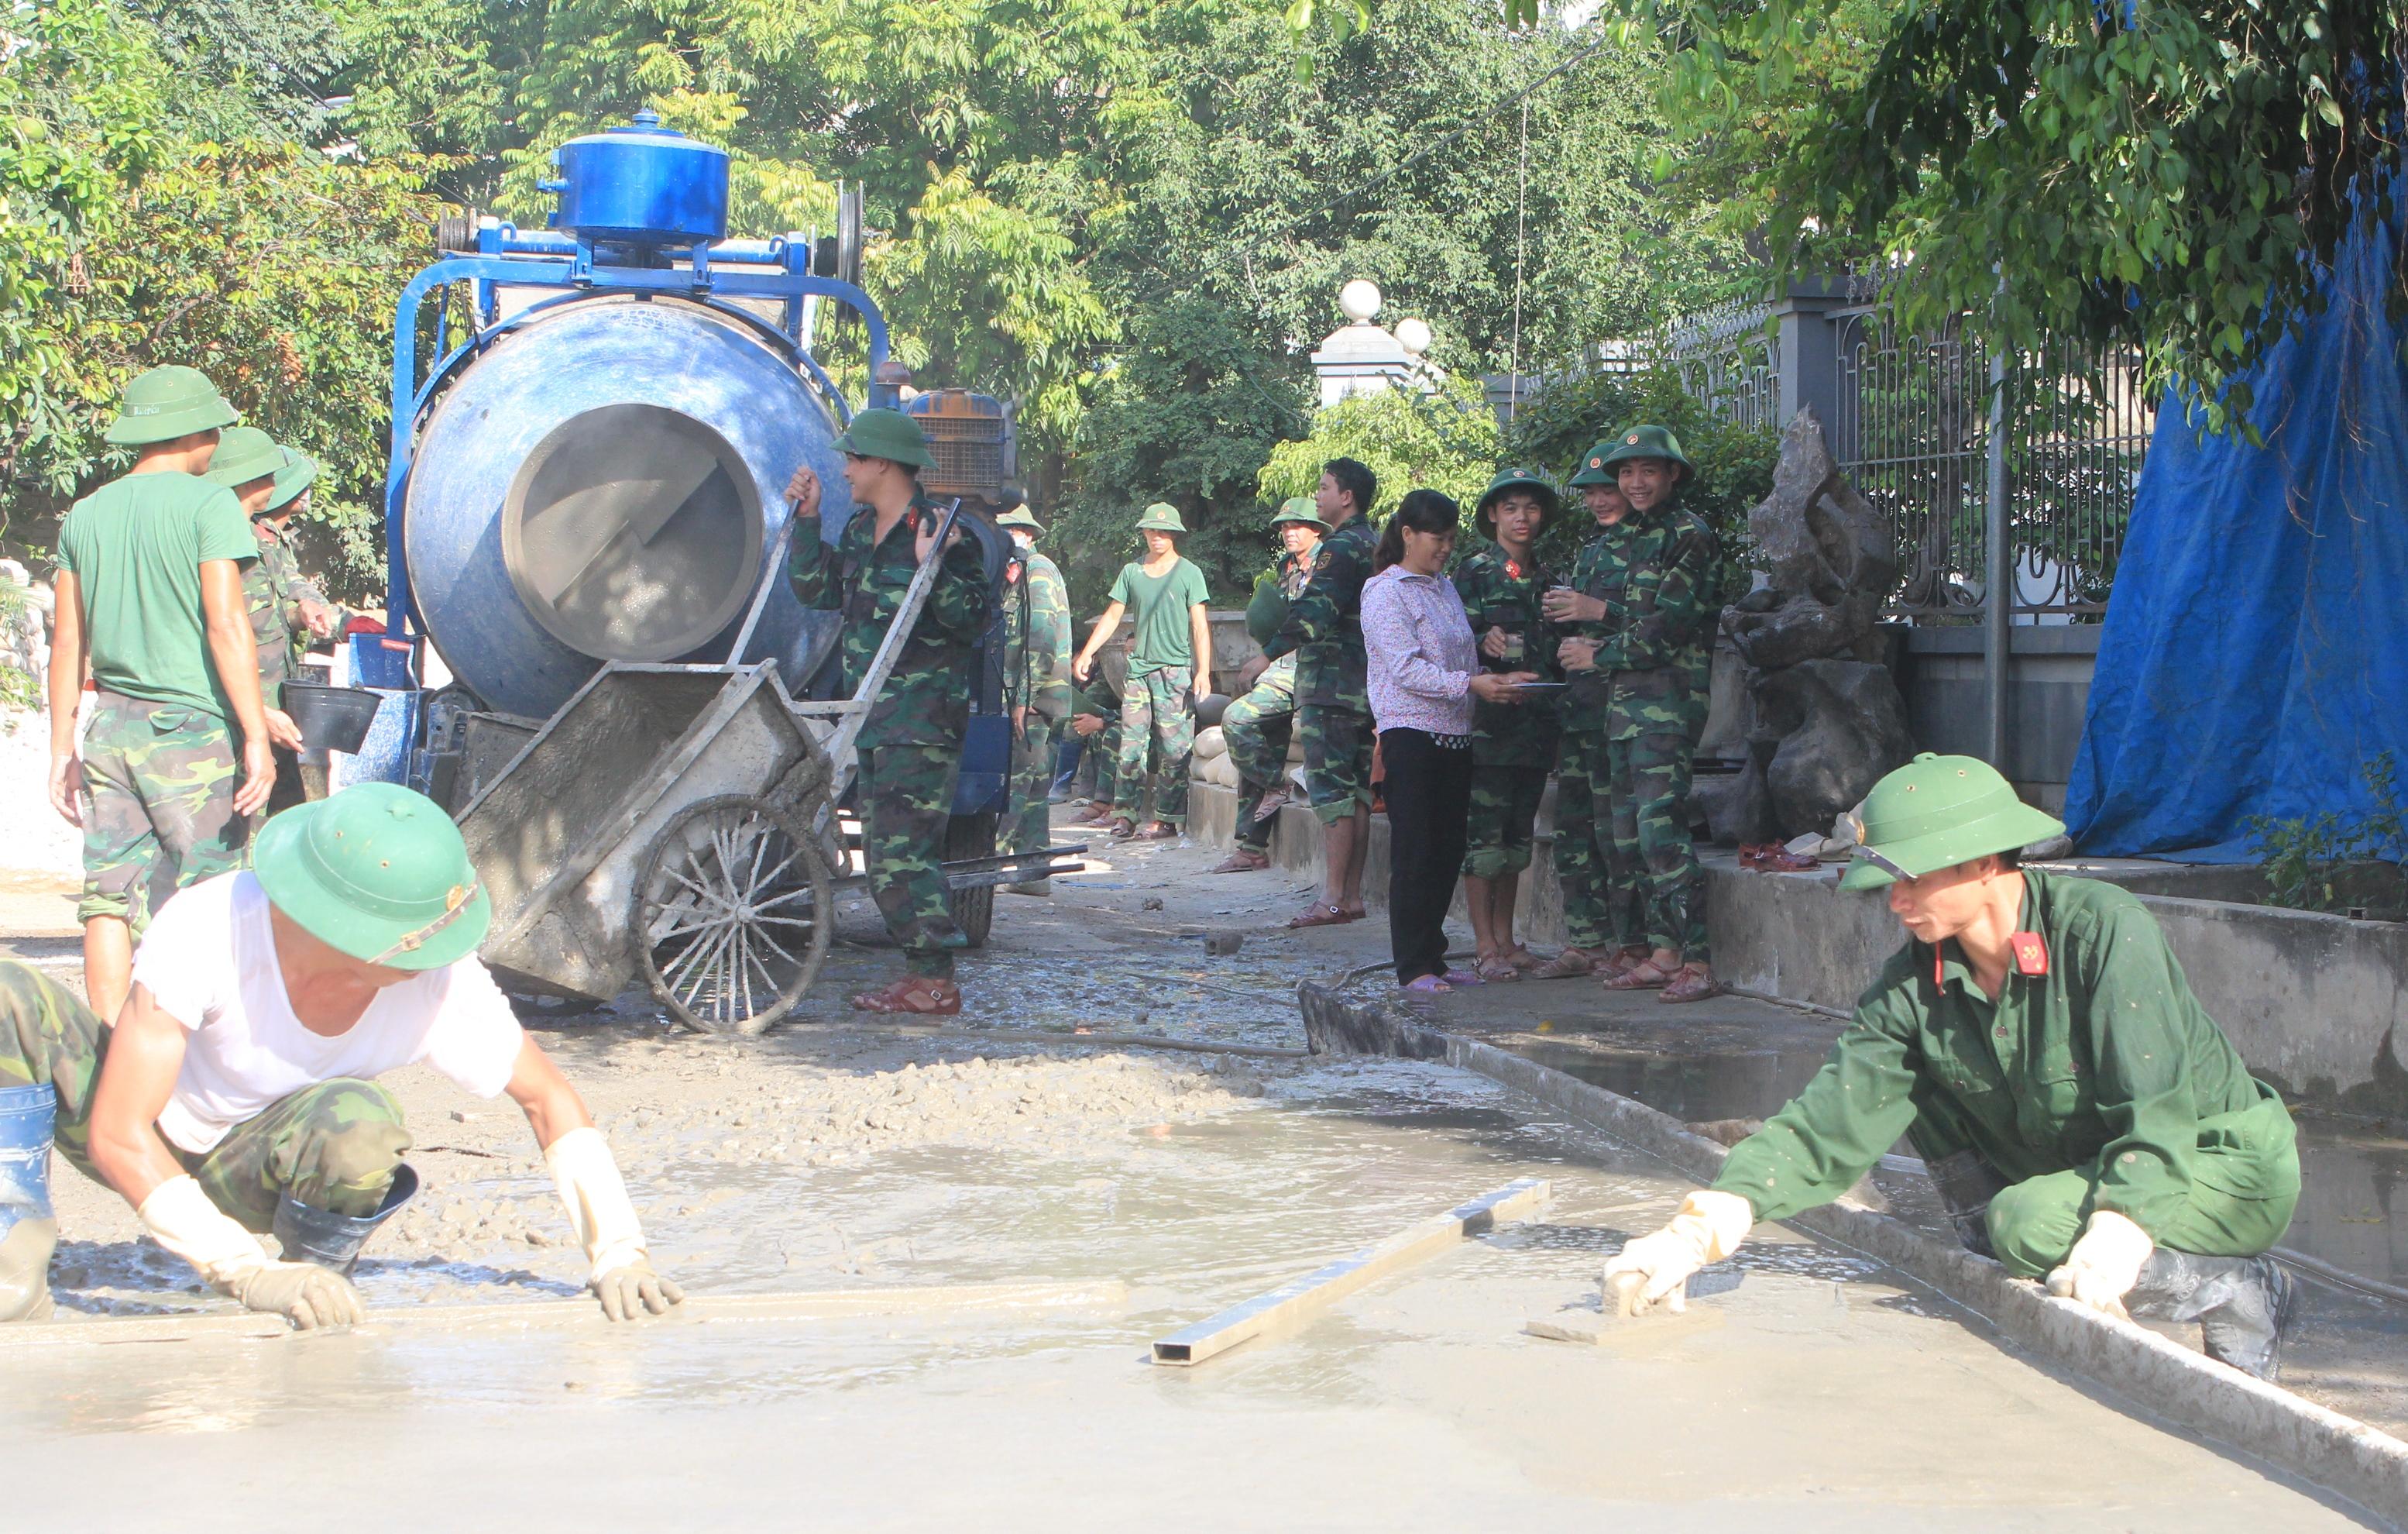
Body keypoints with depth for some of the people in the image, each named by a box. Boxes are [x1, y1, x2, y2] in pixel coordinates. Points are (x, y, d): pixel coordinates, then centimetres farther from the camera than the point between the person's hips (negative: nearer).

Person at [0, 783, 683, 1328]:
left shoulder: (443, 983, -28)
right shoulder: (204, 928, -36)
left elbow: (549, 1098, -10)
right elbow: (117, 1136, -34)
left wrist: (615, 1252, -20)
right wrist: (249, 1271, -41)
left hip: (244, 1174, 1)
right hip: (143, 1151, -1)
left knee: (359, 1122, -35)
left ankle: (315, 1273, -5)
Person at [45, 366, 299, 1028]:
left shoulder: (87, 514, 11)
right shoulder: (207, 503, -6)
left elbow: (68, 642, 12)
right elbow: (226, 625, -13)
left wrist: (62, 747, 17)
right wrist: (257, 732, -13)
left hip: (109, 725, 5)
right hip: (190, 726, -5)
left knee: (110, 898, 5)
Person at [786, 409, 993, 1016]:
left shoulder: (943, 534, -12)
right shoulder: (860, 531, 14)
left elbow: (974, 621, -16)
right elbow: (815, 590, 17)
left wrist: (933, 569, -29)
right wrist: (806, 519, 13)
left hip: (923, 721, -9)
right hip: (874, 718, 9)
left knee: (901, 850, -13)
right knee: (883, 853, 11)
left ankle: (934, 982, -9)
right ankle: (922, 973, 17)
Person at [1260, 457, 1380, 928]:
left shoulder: (1342, 547, -13)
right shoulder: (1376, 544, 18)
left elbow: (1317, 611, -23)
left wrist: (1269, 652, -18)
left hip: (1332, 685, -10)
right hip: (1368, 686, 10)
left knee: (1331, 788, -9)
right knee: (1357, 791, 10)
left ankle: (1333, 898, -11)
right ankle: (1352, 894, 12)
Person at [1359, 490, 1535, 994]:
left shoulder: (1445, 588, 17)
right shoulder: (1386, 592, -7)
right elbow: (1407, 670, -16)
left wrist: (1497, 680, 3)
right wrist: (1471, 684, -23)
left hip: (1455, 735, 8)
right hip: (1411, 733, -8)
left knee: (1448, 852, 8)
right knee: (1414, 856, -5)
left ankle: (1433, 957, 16)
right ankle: (1413, 967, -2)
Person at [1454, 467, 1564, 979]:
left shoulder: (1544, 579, 16)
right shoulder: (1473, 572, -2)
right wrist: (1485, 644, -25)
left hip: (1535, 720, 6)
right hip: (1486, 720, -6)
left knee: (1517, 834, 9)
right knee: (1482, 833, -6)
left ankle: (1505, 939, 15)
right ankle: (1486, 947, -3)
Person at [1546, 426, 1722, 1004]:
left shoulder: (1691, 535, -7)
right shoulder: (1624, 543, 20)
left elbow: (1668, 625, -14)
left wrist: (1598, 655, -6)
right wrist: (1598, 614, 0)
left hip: (1669, 701, -9)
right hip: (1622, 702, 9)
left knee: (1661, 827, -15)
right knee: (1630, 832, 7)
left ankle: (1697, 962, -14)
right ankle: (1662, 955, 12)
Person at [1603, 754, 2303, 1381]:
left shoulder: (2104, 927, -24)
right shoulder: (1914, 983, -8)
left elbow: (2160, 1108, -30)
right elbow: (1832, 1119, -16)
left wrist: (2116, 1234, -46)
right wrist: (1702, 1230, -29)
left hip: (2228, 1168, -6)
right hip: (2075, 1169, 6)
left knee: (2029, 1225, -31)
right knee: (1913, 1077, -4)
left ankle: (2240, 1294, -11)